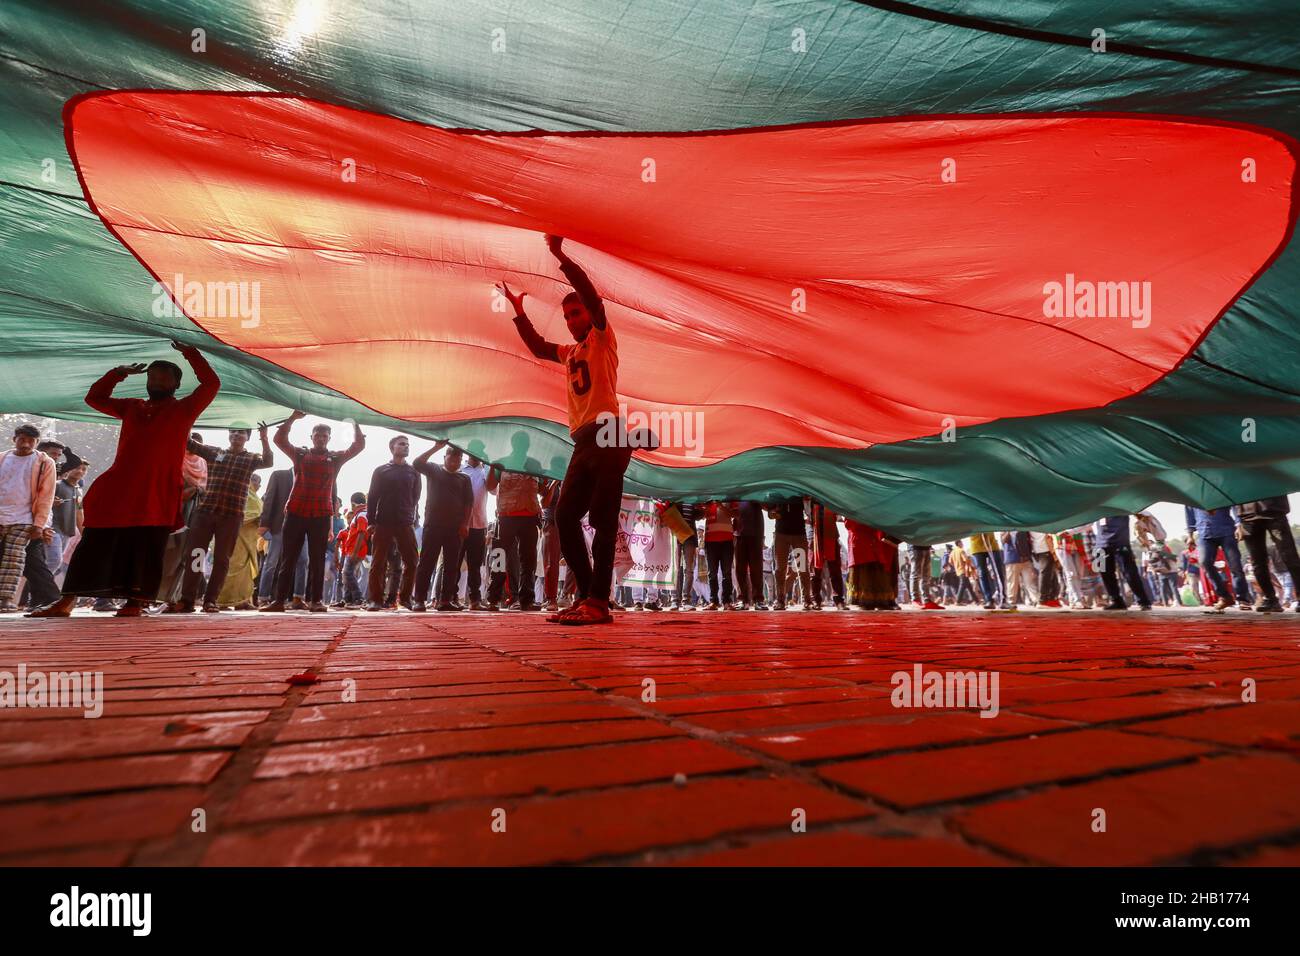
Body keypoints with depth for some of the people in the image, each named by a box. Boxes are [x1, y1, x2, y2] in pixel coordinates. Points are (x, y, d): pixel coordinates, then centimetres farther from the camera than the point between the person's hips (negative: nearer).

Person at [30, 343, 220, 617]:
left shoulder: (183, 409, 7)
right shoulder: (132, 407, 21)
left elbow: (211, 384, -4)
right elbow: (94, 398, 30)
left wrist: (189, 353, -1)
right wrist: (117, 374, 20)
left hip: (157, 494, -5)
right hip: (117, 490, 5)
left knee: (144, 548, -7)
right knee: (94, 544, 5)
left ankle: (135, 602, -3)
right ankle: (65, 602, 10)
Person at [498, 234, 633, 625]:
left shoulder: (602, 338, 7)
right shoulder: (571, 352, 26)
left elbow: (592, 296, -8)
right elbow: (538, 347, 41)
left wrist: (560, 256, -10)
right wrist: (519, 312, 36)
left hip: (607, 435, -8)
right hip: (583, 442, 8)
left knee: (602, 517, -13)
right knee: (566, 515, 4)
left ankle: (598, 602, -14)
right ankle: (588, 597, 8)